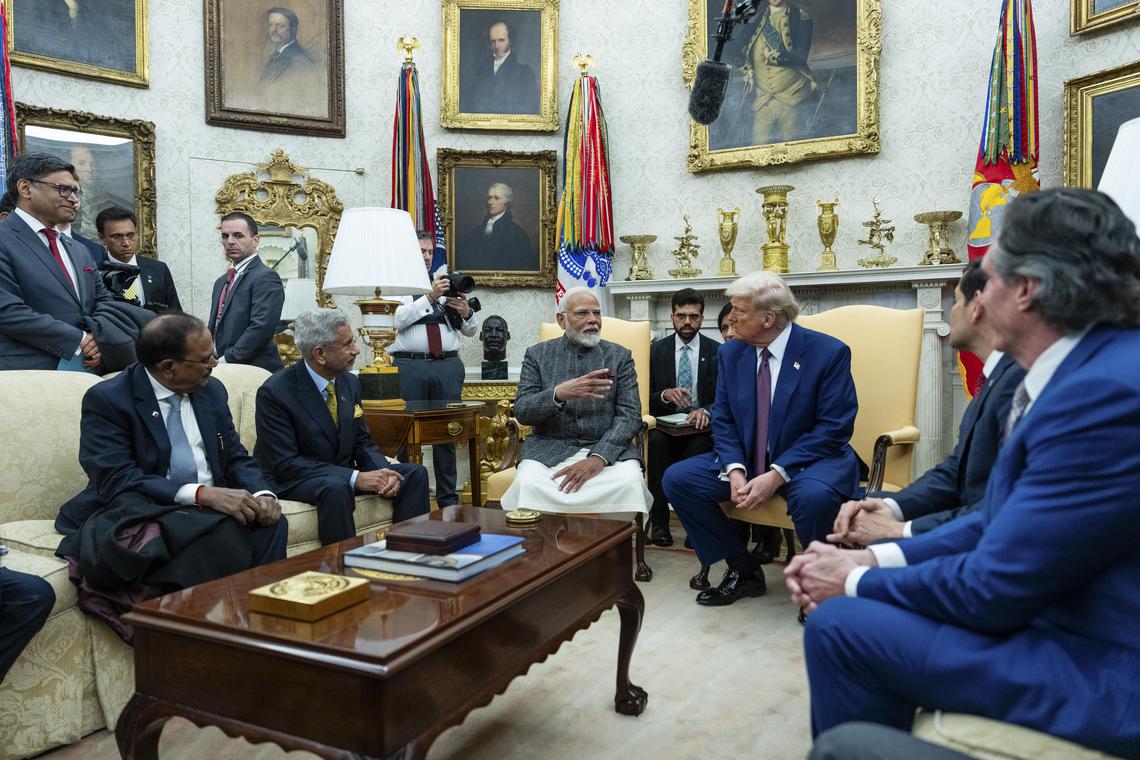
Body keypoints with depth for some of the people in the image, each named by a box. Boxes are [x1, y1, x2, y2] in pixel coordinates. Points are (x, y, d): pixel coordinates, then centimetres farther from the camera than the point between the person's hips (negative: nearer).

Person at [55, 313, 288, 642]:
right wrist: (202, 493, -31)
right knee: (225, 530, -34)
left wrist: (262, 494, -13)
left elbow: (237, 458, 10)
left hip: (211, 508, 5)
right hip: (140, 515, -5)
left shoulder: (211, 391, 8)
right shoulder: (106, 399, -9)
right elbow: (116, 481, -20)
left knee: (269, 522, -26)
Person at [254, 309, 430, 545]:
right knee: (336, 489, -38)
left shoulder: (350, 382, 3)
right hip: (291, 481, -6)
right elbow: (284, 463, -22)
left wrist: (384, 472, -15)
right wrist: (355, 478, -29)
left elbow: (362, 443, 9)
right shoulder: (275, 392, -17)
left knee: (415, 473, -9)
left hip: (340, 475, 7)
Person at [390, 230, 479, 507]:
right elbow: (397, 319, -13)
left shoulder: (447, 285, 18)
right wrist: (429, 298, -19)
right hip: (408, 365, -3)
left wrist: (466, 312, -5)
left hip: (448, 366, 4)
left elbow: (471, 330, 17)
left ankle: (448, 499, 14)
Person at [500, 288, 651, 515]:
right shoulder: (537, 355, 7)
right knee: (528, 484, -31)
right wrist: (559, 394, -24)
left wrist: (599, 457, -20)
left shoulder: (620, 356, 7)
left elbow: (630, 415, -2)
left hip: (607, 449, 1)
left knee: (629, 483, -30)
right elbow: (522, 411, -2)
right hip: (550, 449, 0)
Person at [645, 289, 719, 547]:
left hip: (701, 426, -1)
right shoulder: (657, 350, 8)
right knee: (656, 440, -33)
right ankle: (659, 519, -23)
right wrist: (665, 395, -18)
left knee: (699, 446, -35)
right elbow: (646, 399, 5)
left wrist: (706, 411, -24)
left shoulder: (717, 351, 5)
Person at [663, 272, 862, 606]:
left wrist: (777, 475, -25)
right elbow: (723, 420, 4)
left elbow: (834, 427, -16)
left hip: (809, 461, -5)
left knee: (814, 496, -39)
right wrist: (735, 469, -16)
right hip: (746, 460, 6)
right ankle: (743, 569, 3)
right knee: (677, 478, -11)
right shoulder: (730, 353, 3)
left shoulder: (829, 352, -13)